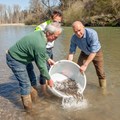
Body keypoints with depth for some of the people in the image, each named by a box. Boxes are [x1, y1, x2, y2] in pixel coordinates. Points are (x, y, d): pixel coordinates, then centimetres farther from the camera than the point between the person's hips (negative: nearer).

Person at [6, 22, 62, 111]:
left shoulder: (40, 34, -7)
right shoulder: (40, 45, -34)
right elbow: (41, 65, -22)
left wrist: (48, 59, 10)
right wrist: (49, 79, -9)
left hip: (21, 57, 10)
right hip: (15, 60, -10)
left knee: (32, 80, 16)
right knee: (25, 84, -3)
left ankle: (34, 99, 33)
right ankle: (29, 108, 12)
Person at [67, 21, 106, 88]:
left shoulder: (92, 34, -38)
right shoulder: (74, 38, -24)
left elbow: (93, 52, -39)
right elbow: (71, 52, -18)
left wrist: (85, 65, -42)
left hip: (96, 53, -3)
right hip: (84, 53, 3)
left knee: (101, 73, 0)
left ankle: (103, 89, 20)